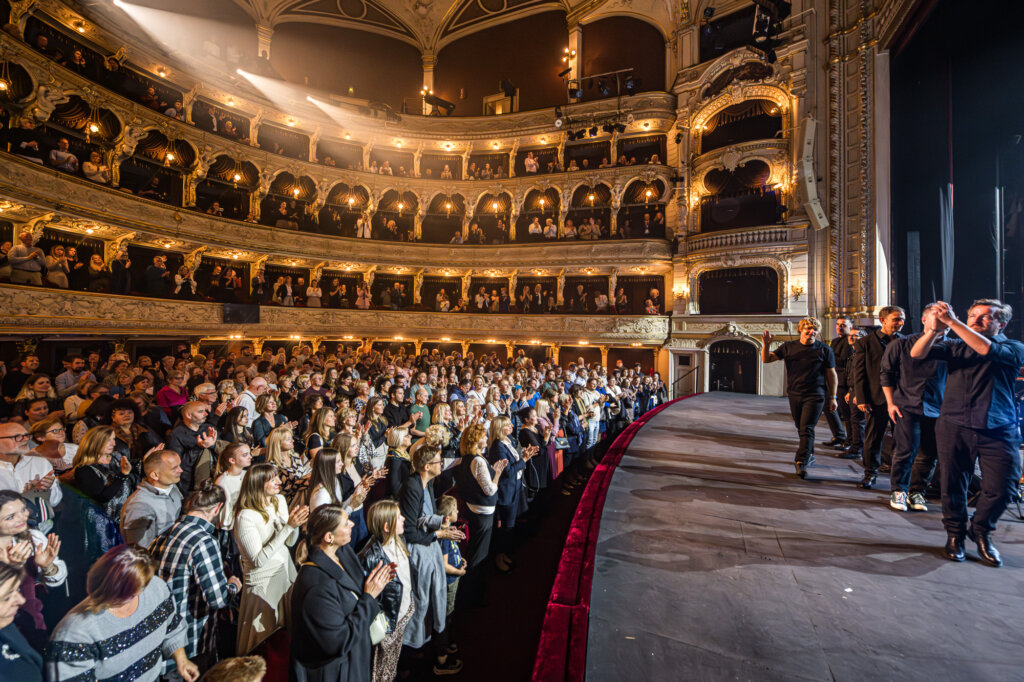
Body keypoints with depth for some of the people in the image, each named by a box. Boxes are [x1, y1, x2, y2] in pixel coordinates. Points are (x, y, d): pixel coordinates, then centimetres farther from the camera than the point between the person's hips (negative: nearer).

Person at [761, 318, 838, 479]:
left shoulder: (824, 350, 1)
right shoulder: (788, 347, 6)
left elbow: (831, 374, 4)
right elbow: (766, 359, 3)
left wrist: (832, 397, 2)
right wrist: (766, 345, -16)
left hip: (814, 396, -3)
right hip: (794, 395, 3)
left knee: (807, 429, -10)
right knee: (801, 429, 14)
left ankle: (801, 463, -11)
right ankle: (810, 455, 31)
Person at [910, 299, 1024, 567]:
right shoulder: (955, 346, 11)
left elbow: (987, 350, -18)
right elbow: (917, 354, -4)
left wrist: (952, 322, -22)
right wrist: (934, 329, -20)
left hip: (999, 431, 0)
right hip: (954, 426, 1)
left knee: (1002, 487, -1)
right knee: (953, 486, 5)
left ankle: (981, 531, 25)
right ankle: (955, 534, 23)